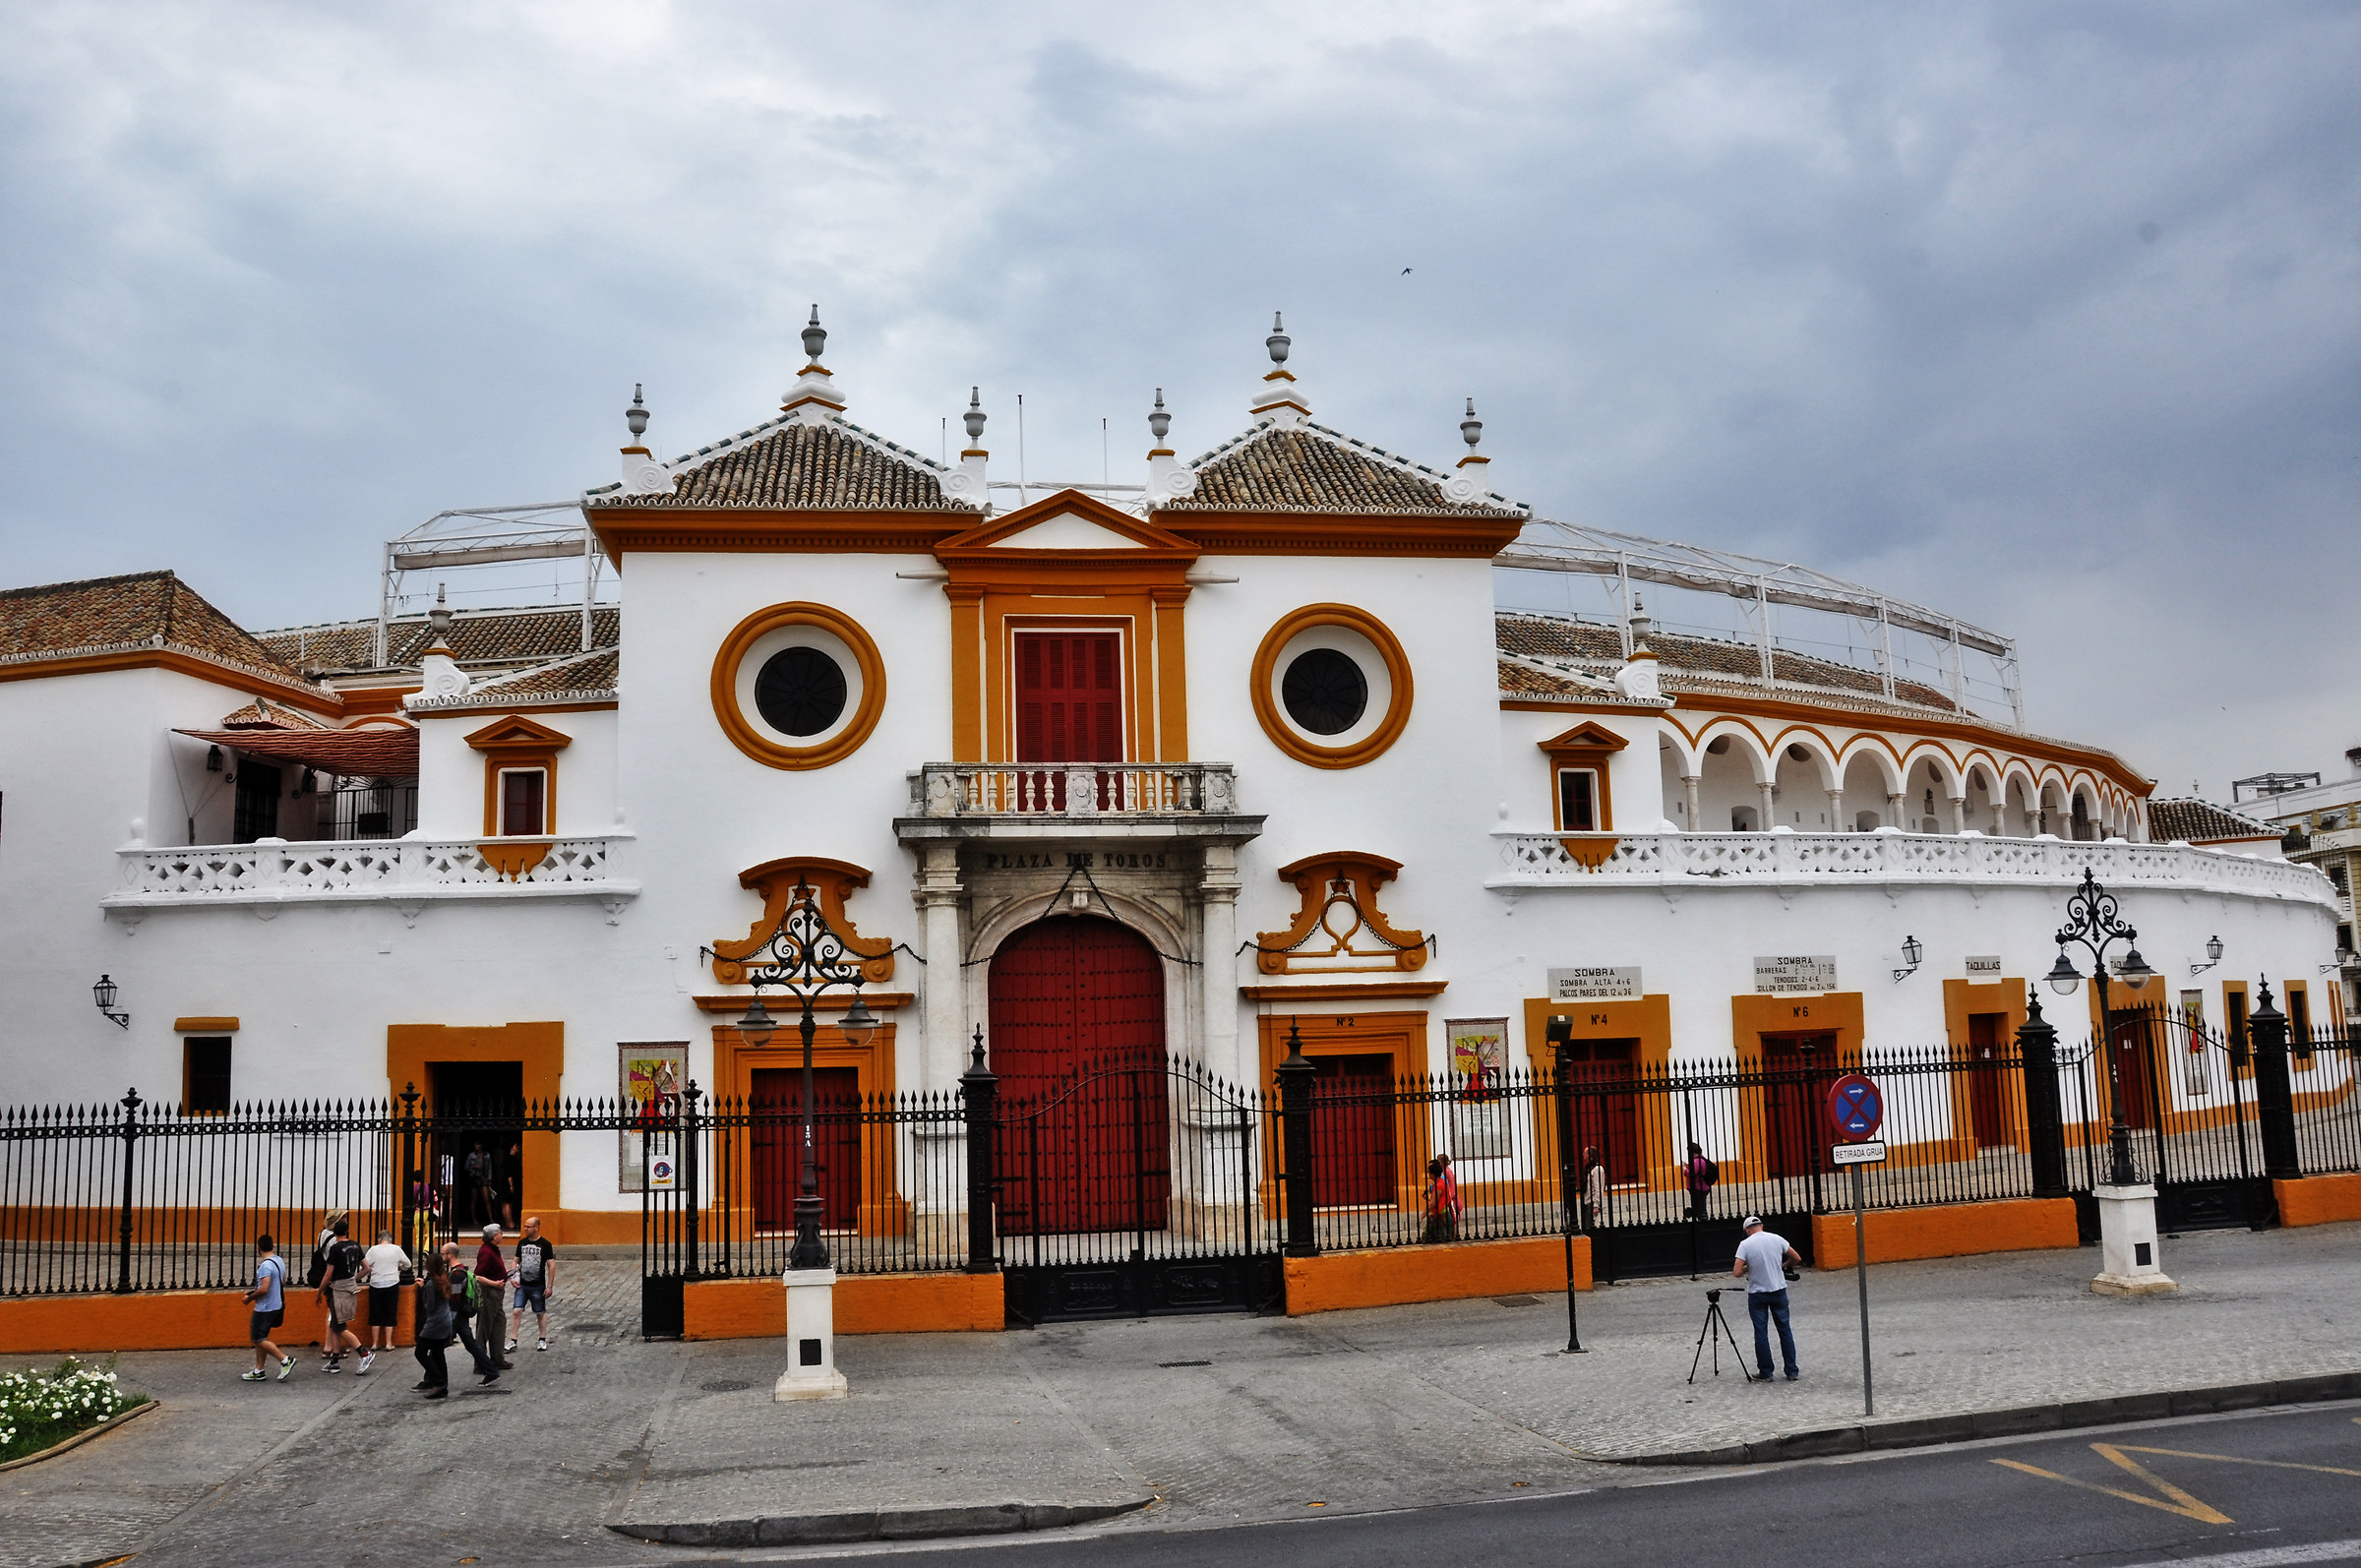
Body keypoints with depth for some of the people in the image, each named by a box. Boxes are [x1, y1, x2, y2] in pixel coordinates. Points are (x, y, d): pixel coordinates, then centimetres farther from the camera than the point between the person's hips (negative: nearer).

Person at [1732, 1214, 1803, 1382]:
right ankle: (1792, 1372, 14)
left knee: (1761, 1332, 6)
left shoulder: (1745, 1244, -10)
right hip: (1778, 1291, 3)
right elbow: (1797, 1258, 7)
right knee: (1785, 1330, 11)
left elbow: (1737, 1272, -15)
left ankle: (1766, 1373, 9)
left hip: (1757, 1294, -2)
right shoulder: (1776, 1239, -2)